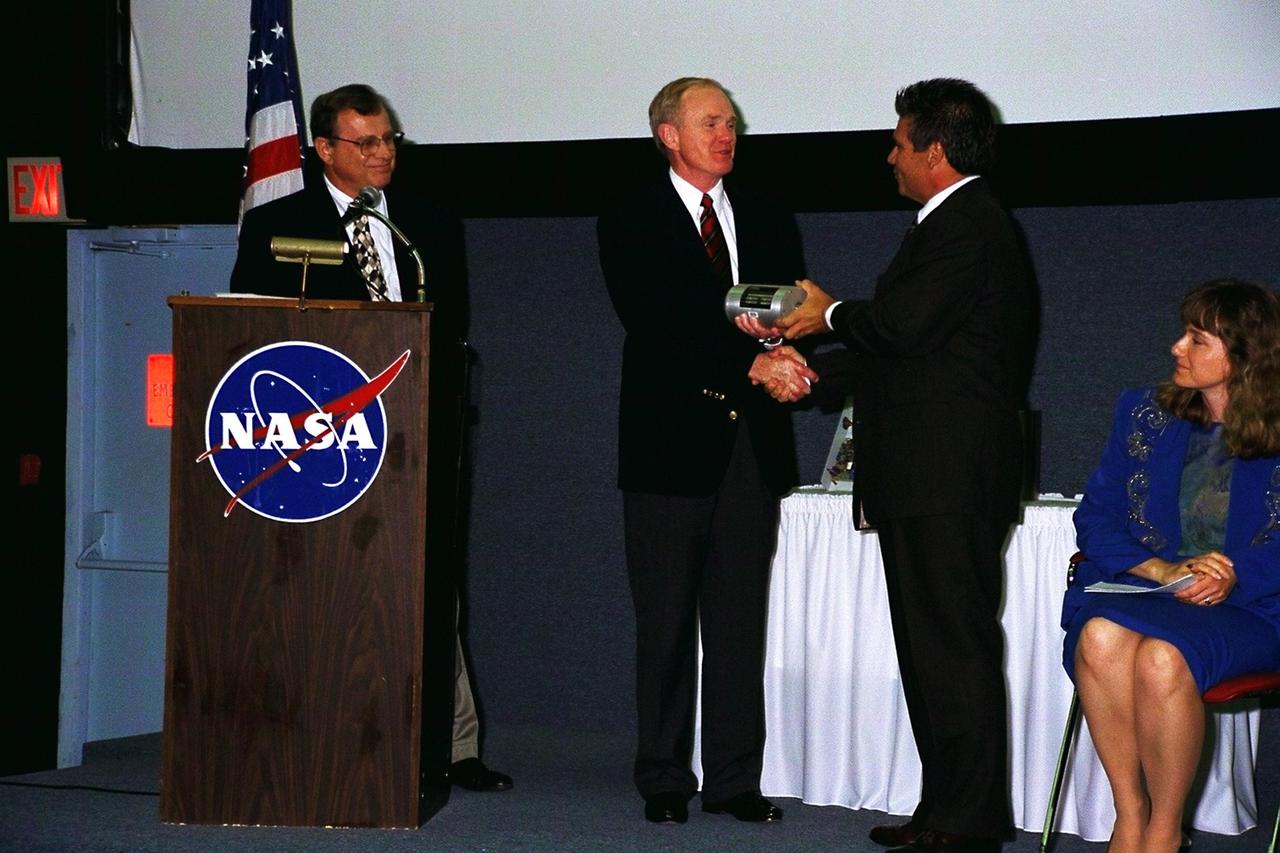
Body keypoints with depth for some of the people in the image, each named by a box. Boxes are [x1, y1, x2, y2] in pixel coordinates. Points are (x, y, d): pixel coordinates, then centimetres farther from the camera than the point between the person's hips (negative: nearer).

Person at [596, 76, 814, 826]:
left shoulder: (768, 221, 15)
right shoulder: (631, 220, 0)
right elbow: (654, 324, -11)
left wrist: (784, 356, -13)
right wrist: (750, 364, -19)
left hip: (753, 440, 4)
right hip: (672, 437, -4)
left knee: (741, 619, 4)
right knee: (666, 620, 1)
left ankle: (735, 779, 10)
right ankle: (665, 781, 10)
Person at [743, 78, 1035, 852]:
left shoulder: (967, 226, -12)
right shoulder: (962, 224, 21)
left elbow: (902, 326, -22)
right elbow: (901, 347, 22)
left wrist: (833, 314, -3)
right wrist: (814, 372, 18)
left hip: (946, 476, -11)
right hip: (933, 476, 11)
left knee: (954, 641, -8)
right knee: (931, 642, 13)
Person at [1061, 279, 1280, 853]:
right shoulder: (1144, 414, 14)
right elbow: (1096, 517, 8)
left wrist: (1233, 576, -21)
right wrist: (1162, 569, -10)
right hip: (1142, 585, 3)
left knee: (1162, 656, -36)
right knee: (1101, 637, -33)